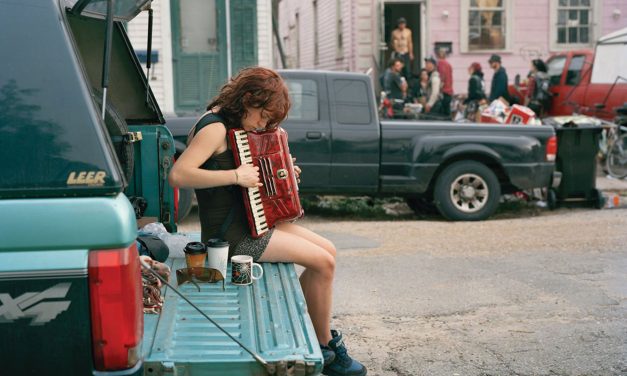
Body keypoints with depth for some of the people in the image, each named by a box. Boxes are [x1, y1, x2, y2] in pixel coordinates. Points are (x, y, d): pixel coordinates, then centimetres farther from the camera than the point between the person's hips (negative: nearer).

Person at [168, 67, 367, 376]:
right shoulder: (215, 128, -18)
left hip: (248, 220, 10)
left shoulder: (235, 127, 12)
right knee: (323, 262, -12)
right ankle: (325, 347, 4)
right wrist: (236, 176, -29)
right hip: (230, 233, -10)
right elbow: (178, 175, -30)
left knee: (327, 250, 8)